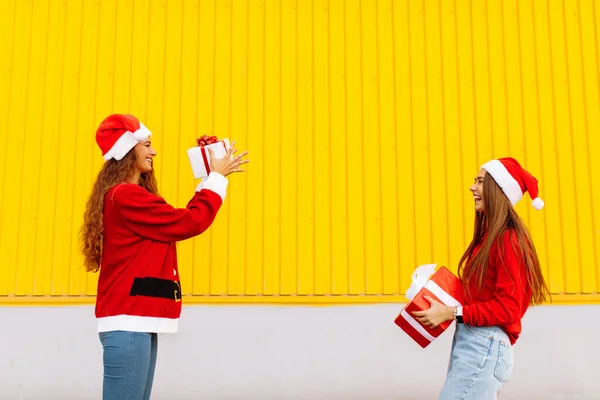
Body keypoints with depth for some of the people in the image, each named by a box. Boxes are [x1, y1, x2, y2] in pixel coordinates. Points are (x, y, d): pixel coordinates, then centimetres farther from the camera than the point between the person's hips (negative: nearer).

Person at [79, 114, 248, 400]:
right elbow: (190, 223, -12)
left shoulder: (127, 197, 20)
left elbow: (179, 219, 21)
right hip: (128, 321, -10)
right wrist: (217, 177, 0)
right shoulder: (126, 196, -13)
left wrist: (209, 178, 19)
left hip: (136, 320, 10)